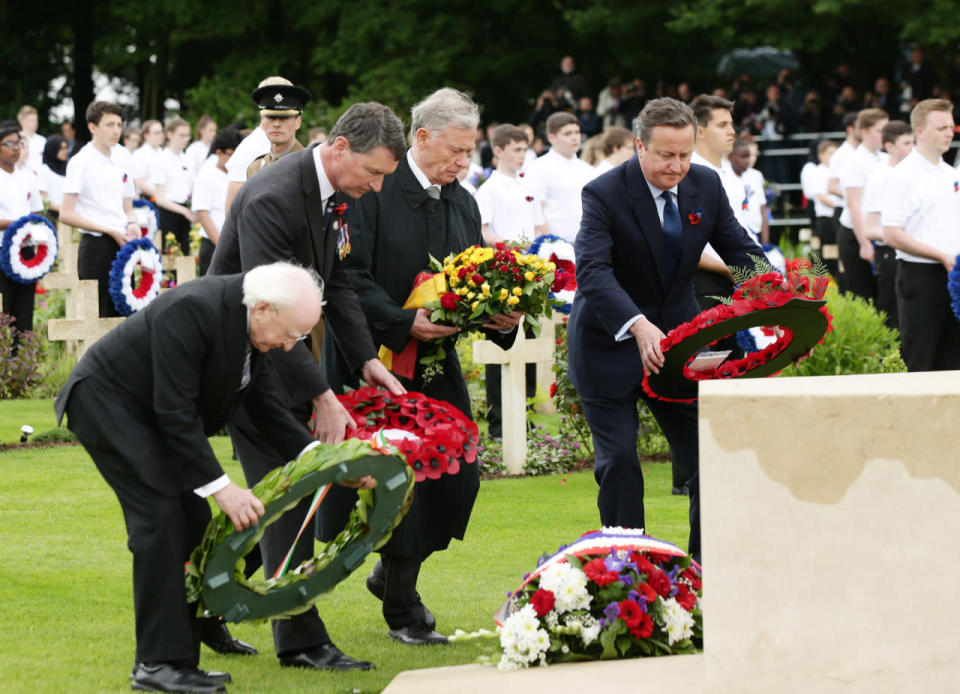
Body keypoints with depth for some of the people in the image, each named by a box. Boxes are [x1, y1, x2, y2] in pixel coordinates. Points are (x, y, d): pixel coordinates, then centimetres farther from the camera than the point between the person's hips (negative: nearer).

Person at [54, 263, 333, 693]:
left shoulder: (255, 325, -5)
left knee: (193, 521, 2)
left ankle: (179, 659, 7)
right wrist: (221, 487, -30)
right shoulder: (192, 311, -32)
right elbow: (176, 413, -31)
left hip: (147, 413, 9)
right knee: (160, 515, -17)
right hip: (106, 401, -9)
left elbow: (266, 405, 1)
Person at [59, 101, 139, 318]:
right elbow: (66, 214, -12)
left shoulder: (121, 164, 15)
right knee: (97, 316, -9)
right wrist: (109, 231, -16)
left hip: (122, 247, 7)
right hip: (96, 246, -7)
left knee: (122, 313, 7)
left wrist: (132, 225, 0)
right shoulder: (81, 162, -6)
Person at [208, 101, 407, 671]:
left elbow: (336, 280, 10)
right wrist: (322, 398, -30)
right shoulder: (272, 200, -28)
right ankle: (301, 640, -6)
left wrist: (367, 358, -2)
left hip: (287, 349, 9)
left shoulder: (336, 192, 1)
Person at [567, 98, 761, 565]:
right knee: (619, 462, -5)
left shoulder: (705, 185, -3)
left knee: (709, 455, 1)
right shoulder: (605, 194, -19)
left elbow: (740, 251, 0)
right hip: (611, 346, -4)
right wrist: (638, 326, -47)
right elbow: (592, 271, -31)